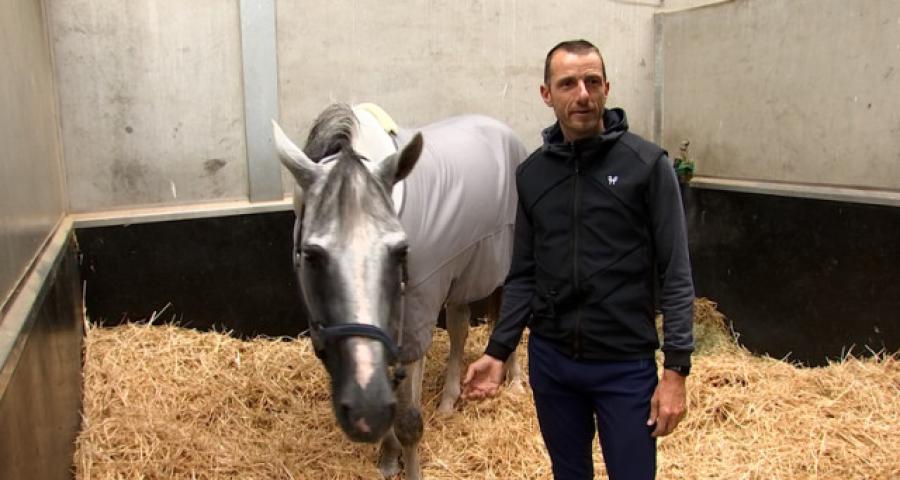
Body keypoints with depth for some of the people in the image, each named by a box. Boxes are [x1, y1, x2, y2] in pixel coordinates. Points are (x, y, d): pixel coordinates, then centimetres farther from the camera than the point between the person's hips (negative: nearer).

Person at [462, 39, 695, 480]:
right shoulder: (531, 173, 2)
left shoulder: (647, 164, -9)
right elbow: (523, 275, 7)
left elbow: (675, 276, -8)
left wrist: (676, 369, -13)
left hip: (625, 365, -3)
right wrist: (498, 351, 1)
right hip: (549, 360, 4)